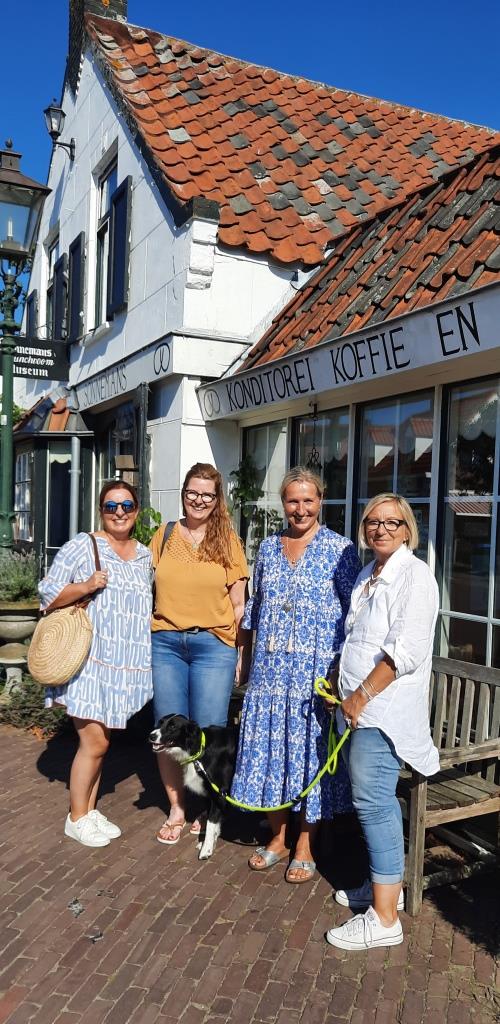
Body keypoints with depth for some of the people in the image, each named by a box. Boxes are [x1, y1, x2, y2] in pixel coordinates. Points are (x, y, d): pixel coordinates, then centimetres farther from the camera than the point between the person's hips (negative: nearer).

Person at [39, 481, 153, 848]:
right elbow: (47, 596, -6)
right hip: (88, 659, -5)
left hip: (126, 663, 5)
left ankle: (90, 810, 29)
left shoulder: (145, 555, 11)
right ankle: (76, 818, 16)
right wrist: (85, 586, -20)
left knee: (101, 739, 14)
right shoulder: (82, 546, -5)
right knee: (94, 742, -3)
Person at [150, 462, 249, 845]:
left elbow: (238, 604, 4)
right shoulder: (164, 536, 7)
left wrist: (241, 653, 1)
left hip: (214, 644, -2)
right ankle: (177, 809, 26)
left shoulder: (227, 540, 2)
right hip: (166, 642, 2)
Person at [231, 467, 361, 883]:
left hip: (317, 671, -4)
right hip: (271, 669, 5)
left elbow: (353, 614, -6)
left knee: (311, 750, 4)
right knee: (269, 748, 10)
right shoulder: (269, 548, 9)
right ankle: (278, 838, 30)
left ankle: (305, 847, 23)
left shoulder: (341, 549, -5)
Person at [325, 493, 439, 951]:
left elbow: (407, 651, -20)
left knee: (374, 801, -7)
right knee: (376, 800, 16)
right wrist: (347, 695, 13)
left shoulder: (414, 575, -13)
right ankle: (386, 885, 32)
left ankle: (384, 918, 3)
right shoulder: (368, 576, 15)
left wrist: (362, 697, -16)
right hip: (362, 707, 9)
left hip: (384, 708, -9)